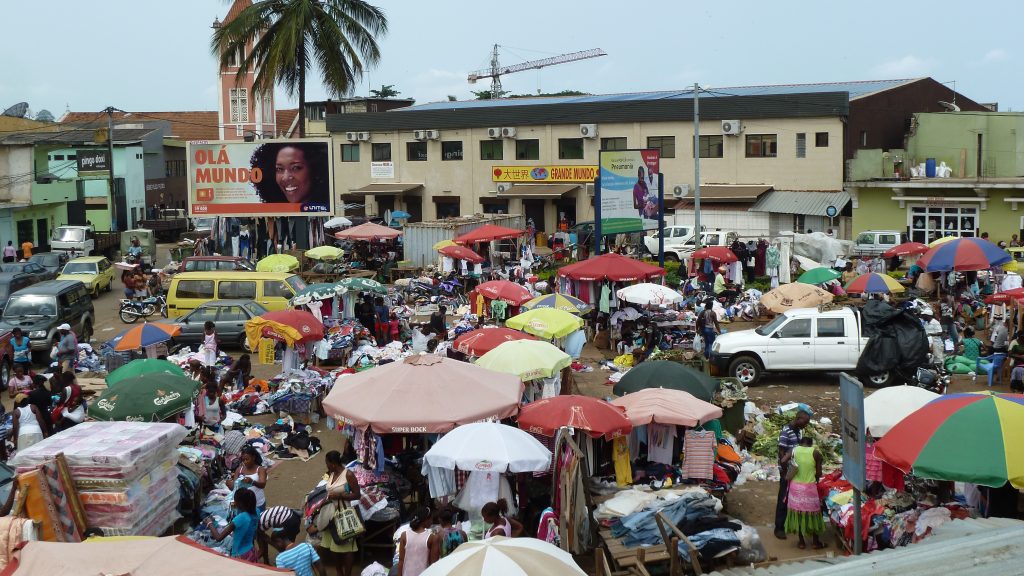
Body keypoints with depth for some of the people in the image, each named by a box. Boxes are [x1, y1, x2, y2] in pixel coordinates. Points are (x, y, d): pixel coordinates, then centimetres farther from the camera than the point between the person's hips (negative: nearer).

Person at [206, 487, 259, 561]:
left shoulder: (239, 519, -27)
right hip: (251, 552, 7)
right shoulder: (254, 513, -6)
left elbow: (219, 538, -25)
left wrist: (210, 523, -10)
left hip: (240, 556, -7)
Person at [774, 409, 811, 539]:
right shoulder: (786, 432, -19)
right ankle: (779, 528, 6)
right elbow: (782, 454, -19)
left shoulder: (797, 430, 7)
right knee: (783, 499, -1)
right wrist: (785, 473, -19)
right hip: (787, 471, -8)